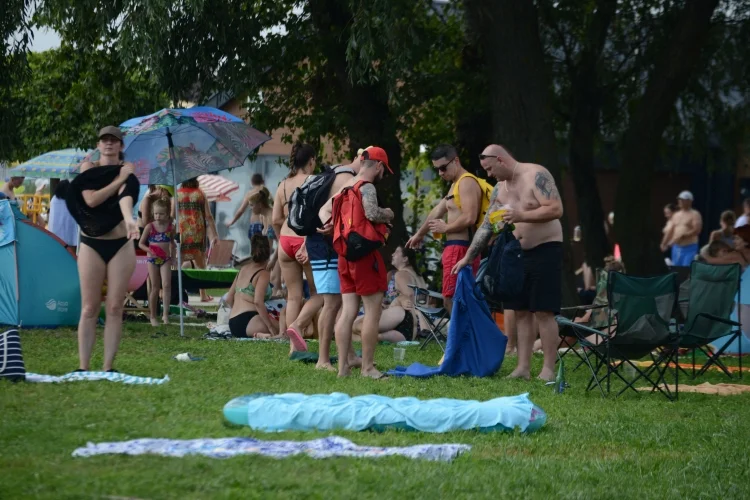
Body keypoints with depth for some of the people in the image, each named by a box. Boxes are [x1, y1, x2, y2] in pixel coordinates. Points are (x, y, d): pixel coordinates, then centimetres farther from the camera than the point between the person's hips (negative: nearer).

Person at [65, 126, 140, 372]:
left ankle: (108, 368, 2)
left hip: (120, 245, 0)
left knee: (114, 308, -1)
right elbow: (91, 199, -14)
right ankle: (83, 368, -1)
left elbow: (126, 197, -22)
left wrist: (129, 219, -43)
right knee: (89, 308, -2)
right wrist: (119, 179, -12)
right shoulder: (88, 168, 3)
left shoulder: (127, 173, 1)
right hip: (91, 244, 0)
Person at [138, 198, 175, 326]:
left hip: (165, 259, 1)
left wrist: (173, 253, 9)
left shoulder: (170, 227, 0)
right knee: (155, 287, 5)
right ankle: (153, 317, 14)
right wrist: (149, 250, -19)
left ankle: (165, 313, -14)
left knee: (166, 285, -16)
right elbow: (140, 243, -1)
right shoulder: (150, 227, -6)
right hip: (153, 259, -1)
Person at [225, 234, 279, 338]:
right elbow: (258, 302, -17)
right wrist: (271, 327, -14)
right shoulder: (263, 274, -4)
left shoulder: (243, 269, 19)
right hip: (247, 320, -8)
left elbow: (229, 298, 20)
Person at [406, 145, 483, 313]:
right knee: (452, 301, 11)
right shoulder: (456, 184, 22)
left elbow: (469, 218, -23)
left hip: (461, 249, -11)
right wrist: (419, 234, 42)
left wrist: (445, 228, -9)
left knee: (451, 300, -13)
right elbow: (438, 211, 33)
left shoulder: (467, 183, -12)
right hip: (455, 249, 11)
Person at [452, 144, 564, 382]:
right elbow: (486, 226, 14)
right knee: (521, 311, 5)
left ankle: (548, 370, -8)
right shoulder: (500, 189, 10)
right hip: (518, 253, 8)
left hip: (545, 250, -8)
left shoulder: (536, 175, -14)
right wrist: (468, 257, 12)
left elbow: (556, 209, -23)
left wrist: (521, 216, -29)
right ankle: (523, 368, 8)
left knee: (543, 312, -10)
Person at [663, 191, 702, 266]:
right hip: (676, 248, 7)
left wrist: (682, 236, -23)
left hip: (690, 248, -7)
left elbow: (697, 230, -16)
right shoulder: (676, 215, 16)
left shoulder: (695, 215, -4)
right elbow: (671, 230, 18)